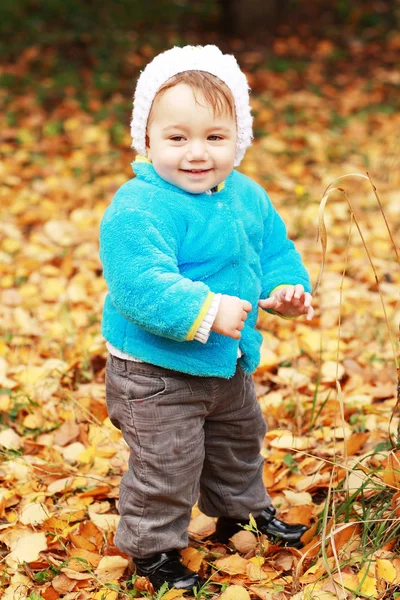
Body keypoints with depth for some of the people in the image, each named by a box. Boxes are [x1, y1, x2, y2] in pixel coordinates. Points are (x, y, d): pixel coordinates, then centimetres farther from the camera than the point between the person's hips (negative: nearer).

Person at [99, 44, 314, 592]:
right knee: (166, 464, 3)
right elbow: (139, 281, -36)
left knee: (238, 440, 28)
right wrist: (203, 311, -41)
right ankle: (154, 548, 25)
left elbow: (274, 248, 13)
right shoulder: (138, 208, -27)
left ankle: (241, 511, 53)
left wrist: (285, 287, -6)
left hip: (230, 362, 8)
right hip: (156, 369, -8)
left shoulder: (248, 197, -1)